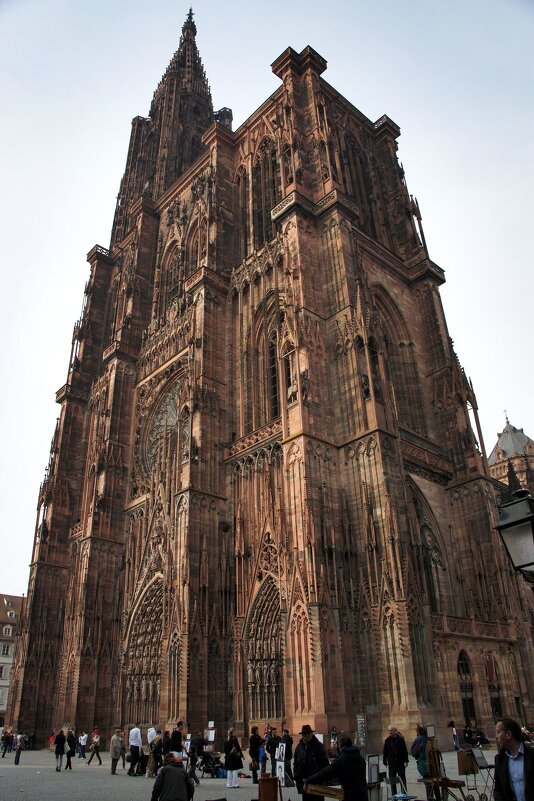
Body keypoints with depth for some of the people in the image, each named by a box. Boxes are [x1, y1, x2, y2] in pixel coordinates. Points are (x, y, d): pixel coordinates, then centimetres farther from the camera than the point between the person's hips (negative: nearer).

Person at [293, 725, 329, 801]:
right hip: (304, 780, 4)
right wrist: (296, 777, 4)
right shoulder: (299, 747, 6)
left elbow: (325, 763, -7)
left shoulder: (319, 746, -6)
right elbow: (295, 764, 13)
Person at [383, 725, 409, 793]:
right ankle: (394, 795, 15)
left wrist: (406, 761, -5)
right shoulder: (387, 740, 2)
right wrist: (385, 762, 0)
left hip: (401, 763, -1)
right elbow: (385, 752, 5)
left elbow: (405, 751, 2)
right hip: (391, 764, 1)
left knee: (402, 779, 6)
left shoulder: (401, 739, -1)